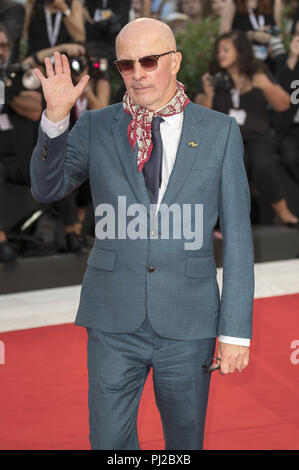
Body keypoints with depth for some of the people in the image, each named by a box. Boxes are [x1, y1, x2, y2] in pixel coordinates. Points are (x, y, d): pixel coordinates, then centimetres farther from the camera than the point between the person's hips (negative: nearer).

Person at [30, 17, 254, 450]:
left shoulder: (220, 132, 0)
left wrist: (236, 330, -5)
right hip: (115, 322, 1)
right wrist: (56, 116, -17)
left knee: (185, 439, 12)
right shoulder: (96, 128, 4)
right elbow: (47, 189, -2)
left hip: (188, 327, -1)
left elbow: (237, 234, -1)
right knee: (109, 440, 6)